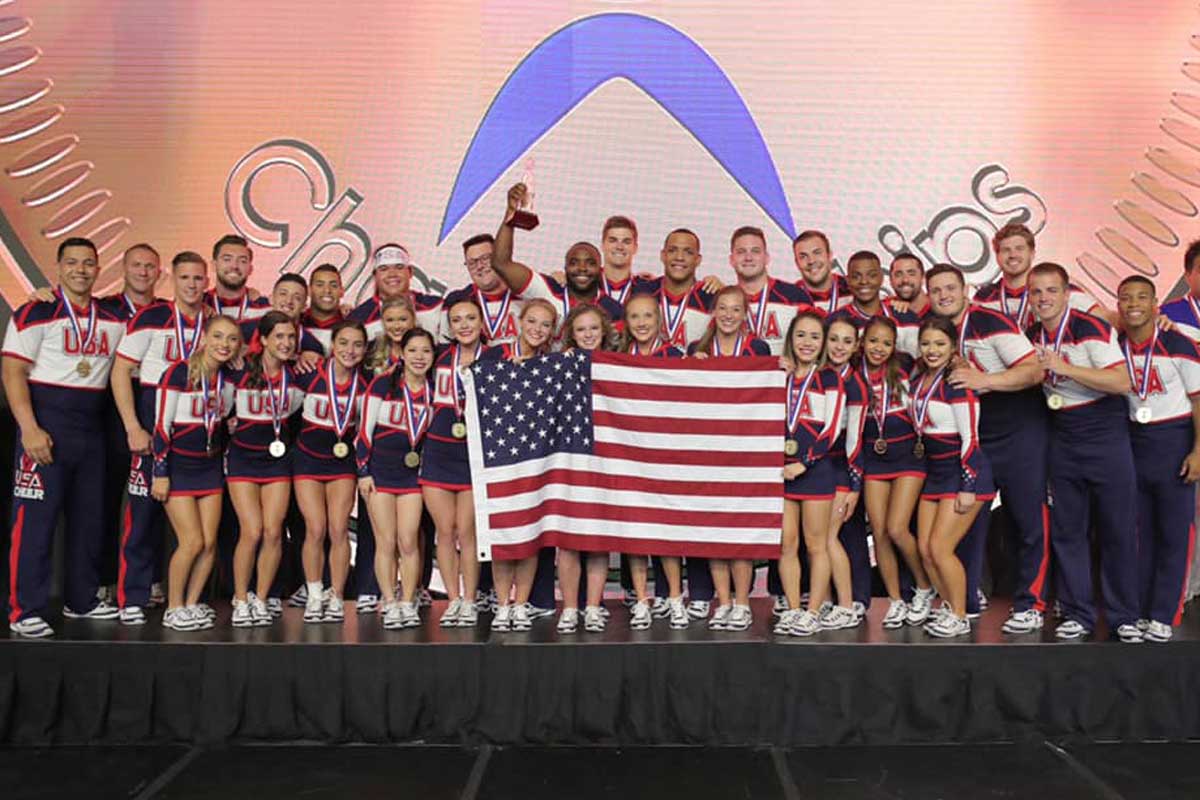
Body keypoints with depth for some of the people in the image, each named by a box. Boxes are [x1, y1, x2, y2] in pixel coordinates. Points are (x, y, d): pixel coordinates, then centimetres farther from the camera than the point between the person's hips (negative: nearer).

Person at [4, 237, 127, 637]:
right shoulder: (36, 313, -4)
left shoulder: (112, 319, 11)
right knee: (35, 518, -6)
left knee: (89, 518, 12)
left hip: (91, 429, 6)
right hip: (47, 426, -6)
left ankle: (81, 600, 25)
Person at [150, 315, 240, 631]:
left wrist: (223, 459, 13)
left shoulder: (228, 378, 2)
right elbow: (161, 426, -14)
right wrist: (160, 473, -14)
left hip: (210, 467, 6)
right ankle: (174, 609, 7)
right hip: (178, 466, -6)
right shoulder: (178, 373, -15)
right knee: (192, 542, -9)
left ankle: (192, 604, 17)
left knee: (210, 543, 2)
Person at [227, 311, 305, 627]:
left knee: (273, 532, -4)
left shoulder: (296, 374, -3)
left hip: (278, 456, 3)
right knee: (252, 532, -10)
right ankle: (240, 600, 8)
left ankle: (260, 599, 12)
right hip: (243, 456, -2)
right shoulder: (241, 370, -12)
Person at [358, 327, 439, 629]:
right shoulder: (383, 383, -6)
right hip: (380, 471, -2)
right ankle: (390, 605, 9)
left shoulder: (432, 390, 3)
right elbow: (365, 429, -3)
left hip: (413, 473, 2)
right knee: (386, 542, 1)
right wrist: (363, 471, -6)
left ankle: (408, 604, 8)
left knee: (408, 541, -2)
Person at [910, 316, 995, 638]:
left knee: (940, 548, -8)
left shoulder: (956, 382, -15)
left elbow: (969, 438, -17)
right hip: (934, 472, 8)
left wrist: (967, 487, -18)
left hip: (963, 471, -8)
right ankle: (948, 606, 24)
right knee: (924, 549, 6)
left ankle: (960, 617, 8)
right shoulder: (917, 379, 7)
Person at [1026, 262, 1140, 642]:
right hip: (1062, 442, 5)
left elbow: (1122, 382, -21)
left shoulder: (1091, 328, -12)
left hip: (1106, 438, -5)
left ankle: (1124, 617, 14)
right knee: (1066, 530, 7)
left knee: (1117, 530, 1)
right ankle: (1077, 614, 18)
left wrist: (1064, 367, -26)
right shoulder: (1031, 336, 5)